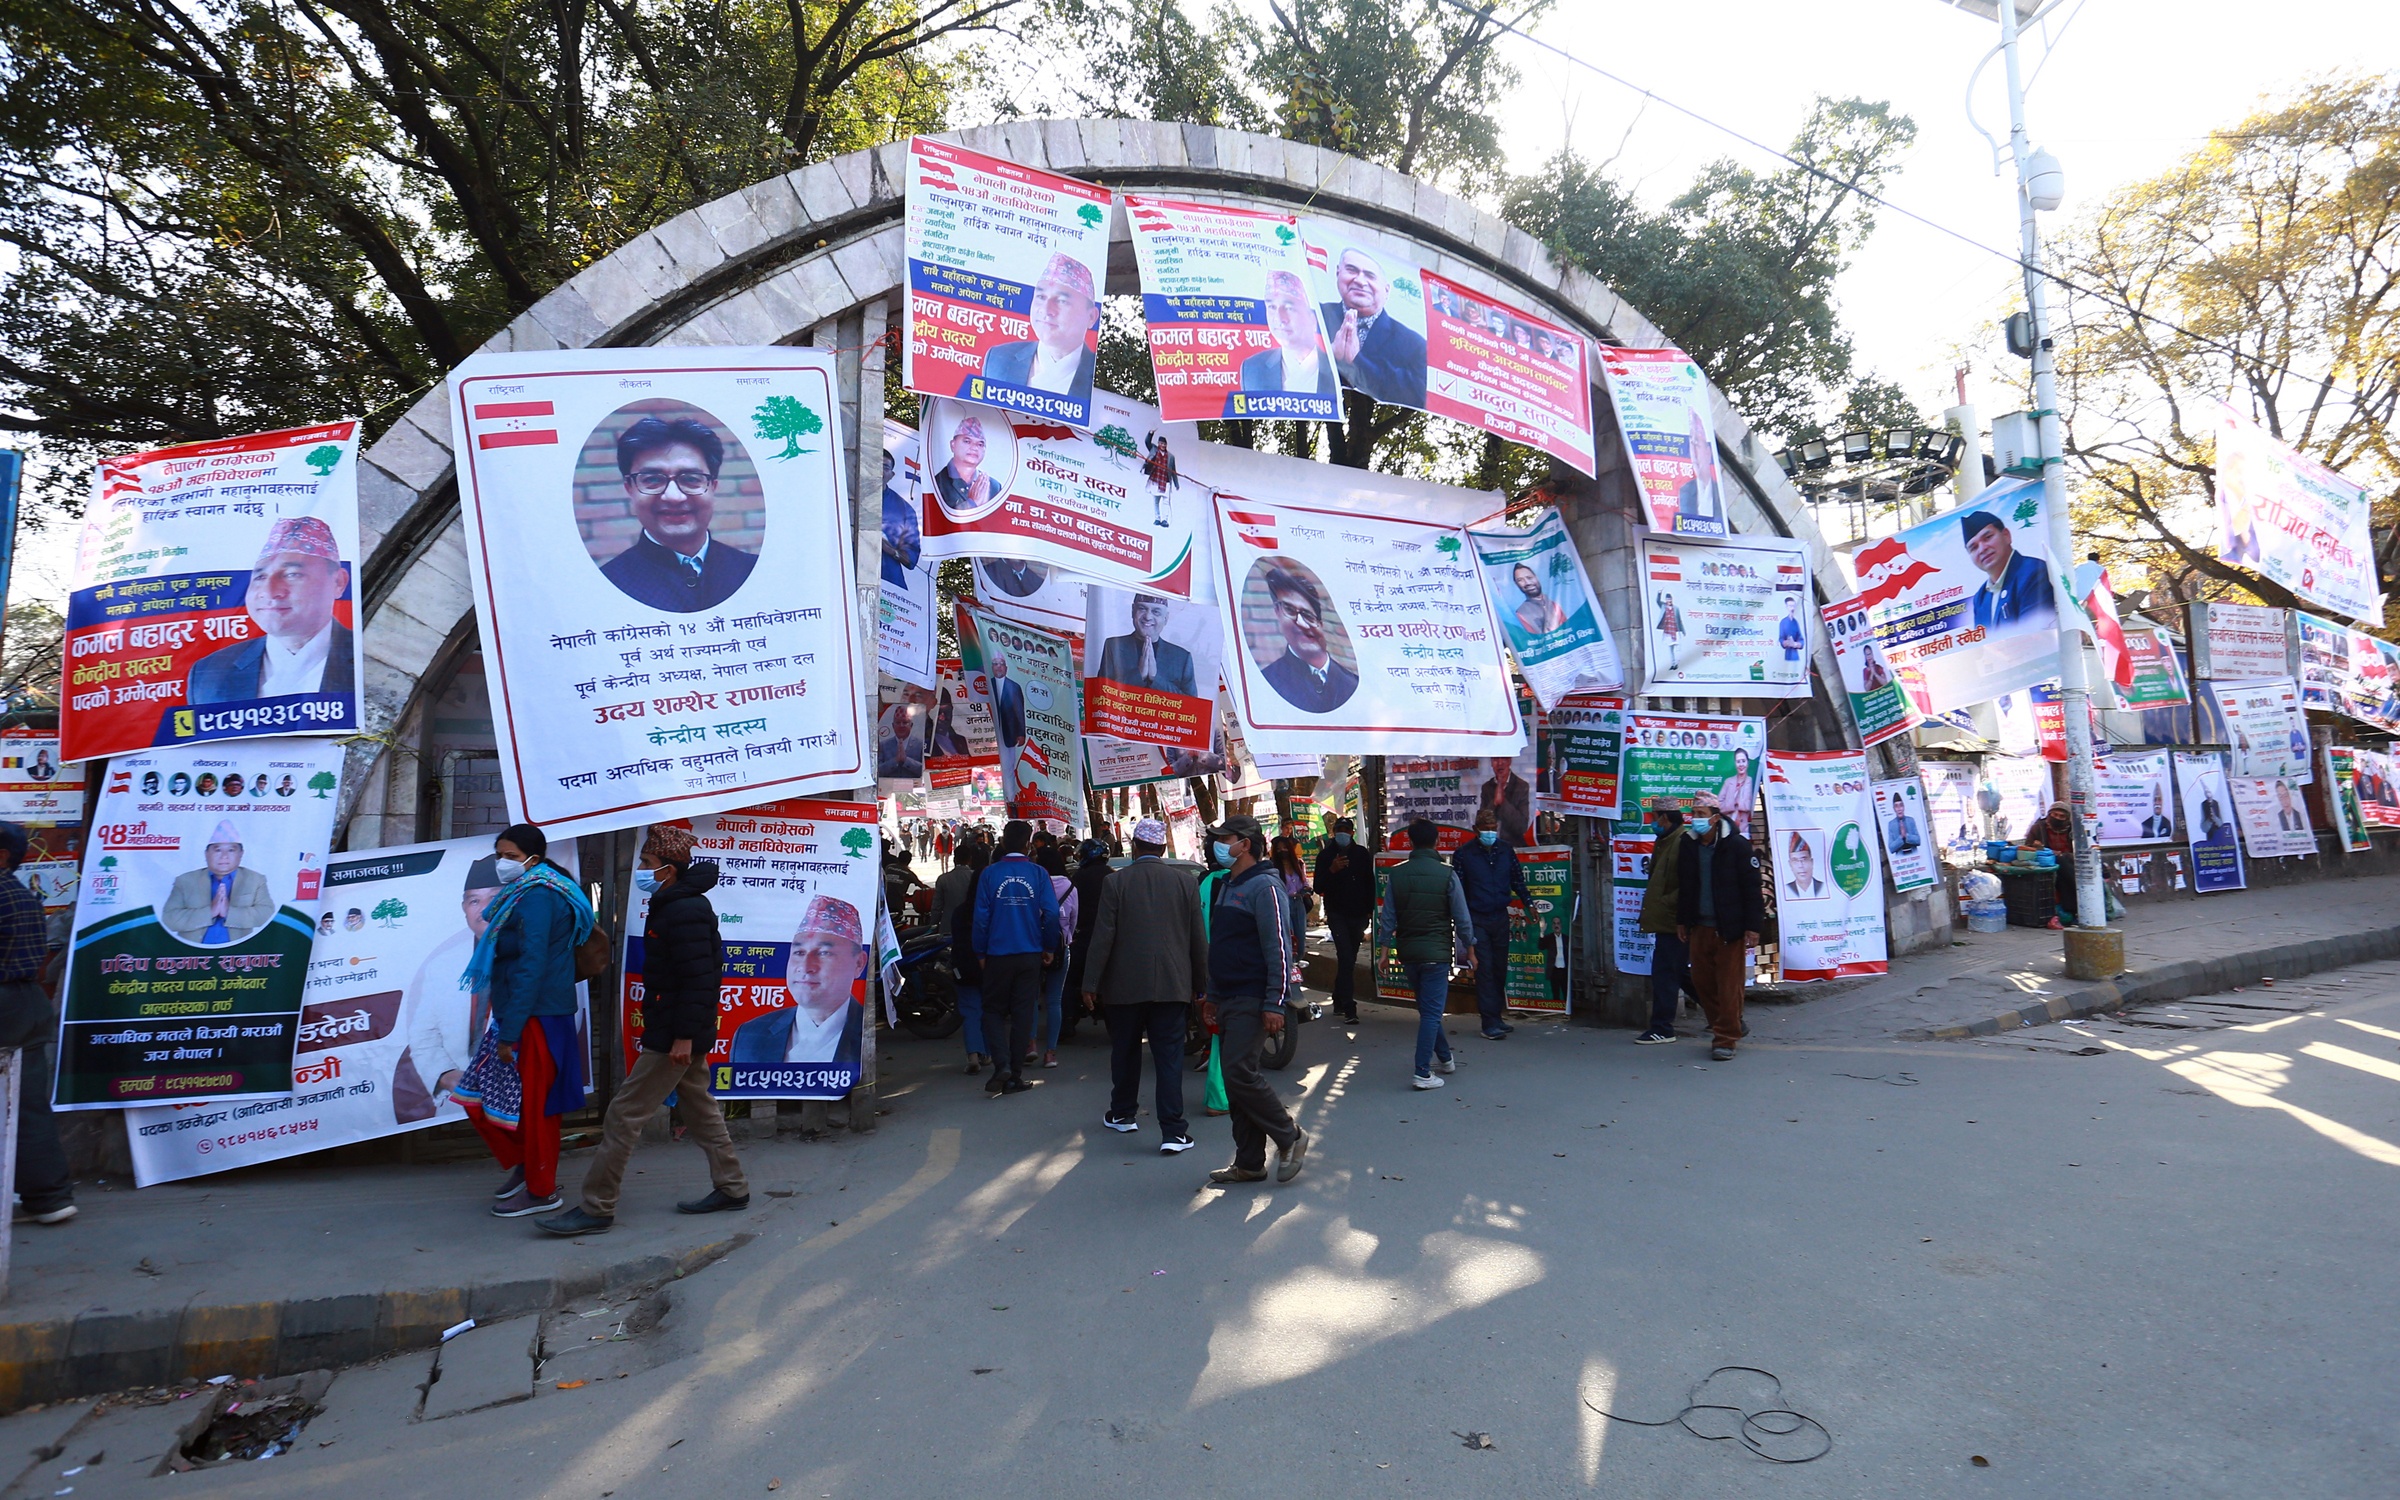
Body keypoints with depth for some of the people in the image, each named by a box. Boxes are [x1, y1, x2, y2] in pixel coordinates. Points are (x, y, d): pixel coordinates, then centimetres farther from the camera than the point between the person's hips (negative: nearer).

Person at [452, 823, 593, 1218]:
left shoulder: (536, 898, -16)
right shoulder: (525, 893, 15)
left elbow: (531, 968, -21)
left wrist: (509, 1032, -20)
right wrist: (504, 1025, 16)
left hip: (535, 1018, -10)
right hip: (515, 1014, 10)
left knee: (531, 1105, 1)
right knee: (477, 1096, 14)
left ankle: (541, 1191, 16)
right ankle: (523, 1164, 28)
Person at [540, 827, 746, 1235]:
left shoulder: (684, 913, -19)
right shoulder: (672, 907, 13)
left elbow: (698, 979, -24)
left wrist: (684, 1036, -24)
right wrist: (685, 1034, 18)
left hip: (673, 1036, -11)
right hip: (678, 1033, 11)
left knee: (624, 1116, -4)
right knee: (699, 1111, 17)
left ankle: (596, 1208, 5)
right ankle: (732, 1189, 25)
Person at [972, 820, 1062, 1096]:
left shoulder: (990, 873, -5)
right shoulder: (1038, 873, -4)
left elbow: (981, 916, -4)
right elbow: (1051, 913, -8)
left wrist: (980, 952, 6)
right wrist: (1050, 948, 5)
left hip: (998, 954, -1)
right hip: (1031, 955, 1)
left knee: (994, 1010, 12)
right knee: (1023, 1013, 8)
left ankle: (1001, 1064, -7)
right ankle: (1014, 1076, 11)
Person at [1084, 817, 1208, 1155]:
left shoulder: (1116, 882, -6)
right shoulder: (1186, 881, -1)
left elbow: (1103, 937, -7)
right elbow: (1197, 938, 2)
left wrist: (1091, 983, 0)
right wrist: (1200, 984, 12)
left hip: (1125, 984, 0)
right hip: (1172, 984, 1)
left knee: (1125, 1052, 17)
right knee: (1169, 1057, 1)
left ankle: (1123, 1114, 33)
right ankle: (1173, 1132, -3)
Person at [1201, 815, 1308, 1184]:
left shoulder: (1264, 887, -12)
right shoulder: (1227, 887, 17)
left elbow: (1279, 949, -17)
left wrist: (1274, 1004, -21)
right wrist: (1212, 996, 21)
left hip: (1253, 1002, -9)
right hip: (1229, 1001, 9)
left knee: (1240, 1074, -14)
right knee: (1236, 1078, 9)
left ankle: (1290, 1138, 5)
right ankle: (1249, 1164, 17)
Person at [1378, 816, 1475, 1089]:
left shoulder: (1396, 874, -2)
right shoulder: (1447, 874, -11)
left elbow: (1387, 917, 0)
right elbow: (1462, 918, -6)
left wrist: (1386, 948, 7)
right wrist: (1469, 950, 6)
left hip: (1407, 952, 4)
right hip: (1437, 952, -4)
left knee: (1427, 1008, 19)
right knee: (1431, 1012, 0)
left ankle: (1445, 1058, 33)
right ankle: (1422, 1074, -4)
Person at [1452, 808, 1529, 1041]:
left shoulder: (1506, 851, 5)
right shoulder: (1463, 854, -6)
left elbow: (1518, 881, 15)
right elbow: (1457, 889, -5)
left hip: (1500, 917, 4)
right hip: (1476, 919, -4)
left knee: (1500, 969, 9)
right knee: (1484, 969, -6)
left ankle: (1497, 1017, 20)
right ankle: (1490, 1024, -3)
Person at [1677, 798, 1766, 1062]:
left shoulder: (1737, 845, -10)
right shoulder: (1689, 846, 6)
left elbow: (1752, 887, -9)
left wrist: (1753, 926, -12)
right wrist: (1682, 920, 15)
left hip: (1729, 928, -6)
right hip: (1700, 926, 6)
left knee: (1729, 984, -2)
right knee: (1701, 980, 8)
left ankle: (1726, 1039, 7)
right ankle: (1731, 1025, 27)